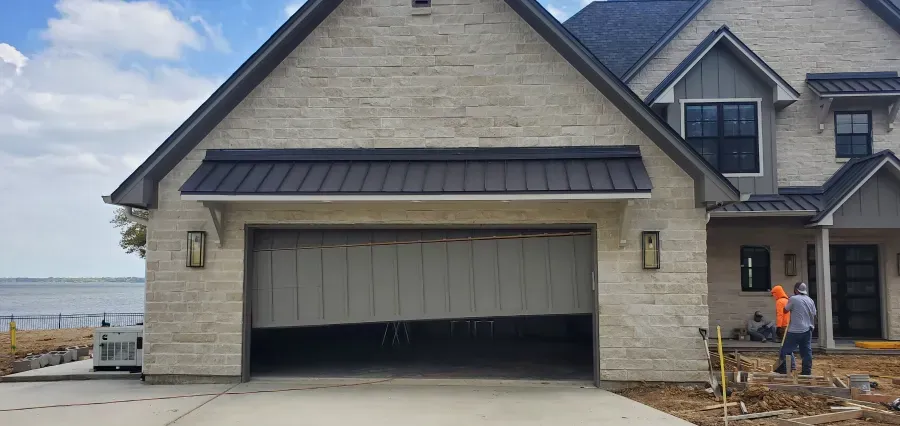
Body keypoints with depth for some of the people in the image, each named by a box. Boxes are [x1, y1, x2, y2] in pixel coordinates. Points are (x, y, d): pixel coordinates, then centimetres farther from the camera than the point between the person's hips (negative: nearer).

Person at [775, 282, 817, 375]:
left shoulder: (793, 299, -11)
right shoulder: (810, 300, 8)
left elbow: (785, 310, 0)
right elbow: (814, 315, 14)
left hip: (795, 330, -7)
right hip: (807, 330, 7)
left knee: (786, 350, 2)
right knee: (807, 351, 8)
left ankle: (784, 369, 4)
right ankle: (807, 371, 10)